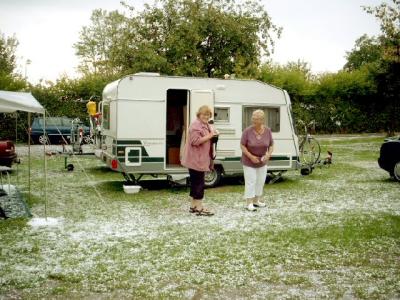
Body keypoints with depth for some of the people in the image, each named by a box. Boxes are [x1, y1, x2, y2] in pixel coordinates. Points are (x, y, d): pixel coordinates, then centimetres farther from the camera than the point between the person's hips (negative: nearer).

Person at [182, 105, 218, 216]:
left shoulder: (206, 125, 17)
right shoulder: (196, 125, -16)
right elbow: (196, 141, -25)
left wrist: (213, 134, 9)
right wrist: (209, 136, -23)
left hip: (201, 159, 10)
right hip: (196, 159, -10)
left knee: (196, 182, 14)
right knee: (199, 183, -7)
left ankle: (193, 205, 22)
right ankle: (199, 208, -2)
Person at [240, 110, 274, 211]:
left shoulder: (268, 131, -9)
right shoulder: (247, 131, -18)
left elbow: (271, 145, 0)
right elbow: (242, 145, -13)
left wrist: (268, 155, -17)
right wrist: (251, 156, -22)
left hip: (262, 162, 4)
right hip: (249, 161, -4)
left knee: (260, 181, 12)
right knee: (251, 181, -3)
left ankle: (257, 200, 25)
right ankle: (249, 203, 4)